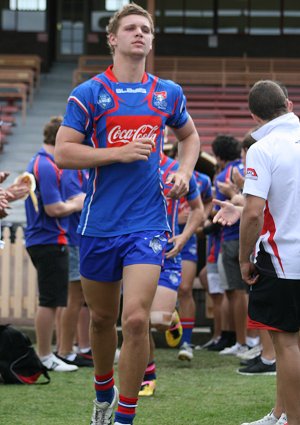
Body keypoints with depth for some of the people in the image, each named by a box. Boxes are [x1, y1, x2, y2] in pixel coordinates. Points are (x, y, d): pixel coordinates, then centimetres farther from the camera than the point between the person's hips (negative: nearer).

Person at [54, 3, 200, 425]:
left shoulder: (168, 94, 7)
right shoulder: (89, 93, -2)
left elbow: (189, 136, 26)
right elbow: (63, 153, -8)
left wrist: (184, 172, 8)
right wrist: (120, 153, -15)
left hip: (147, 225, 0)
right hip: (99, 226, 0)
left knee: (136, 319, -13)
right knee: (102, 318, 13)